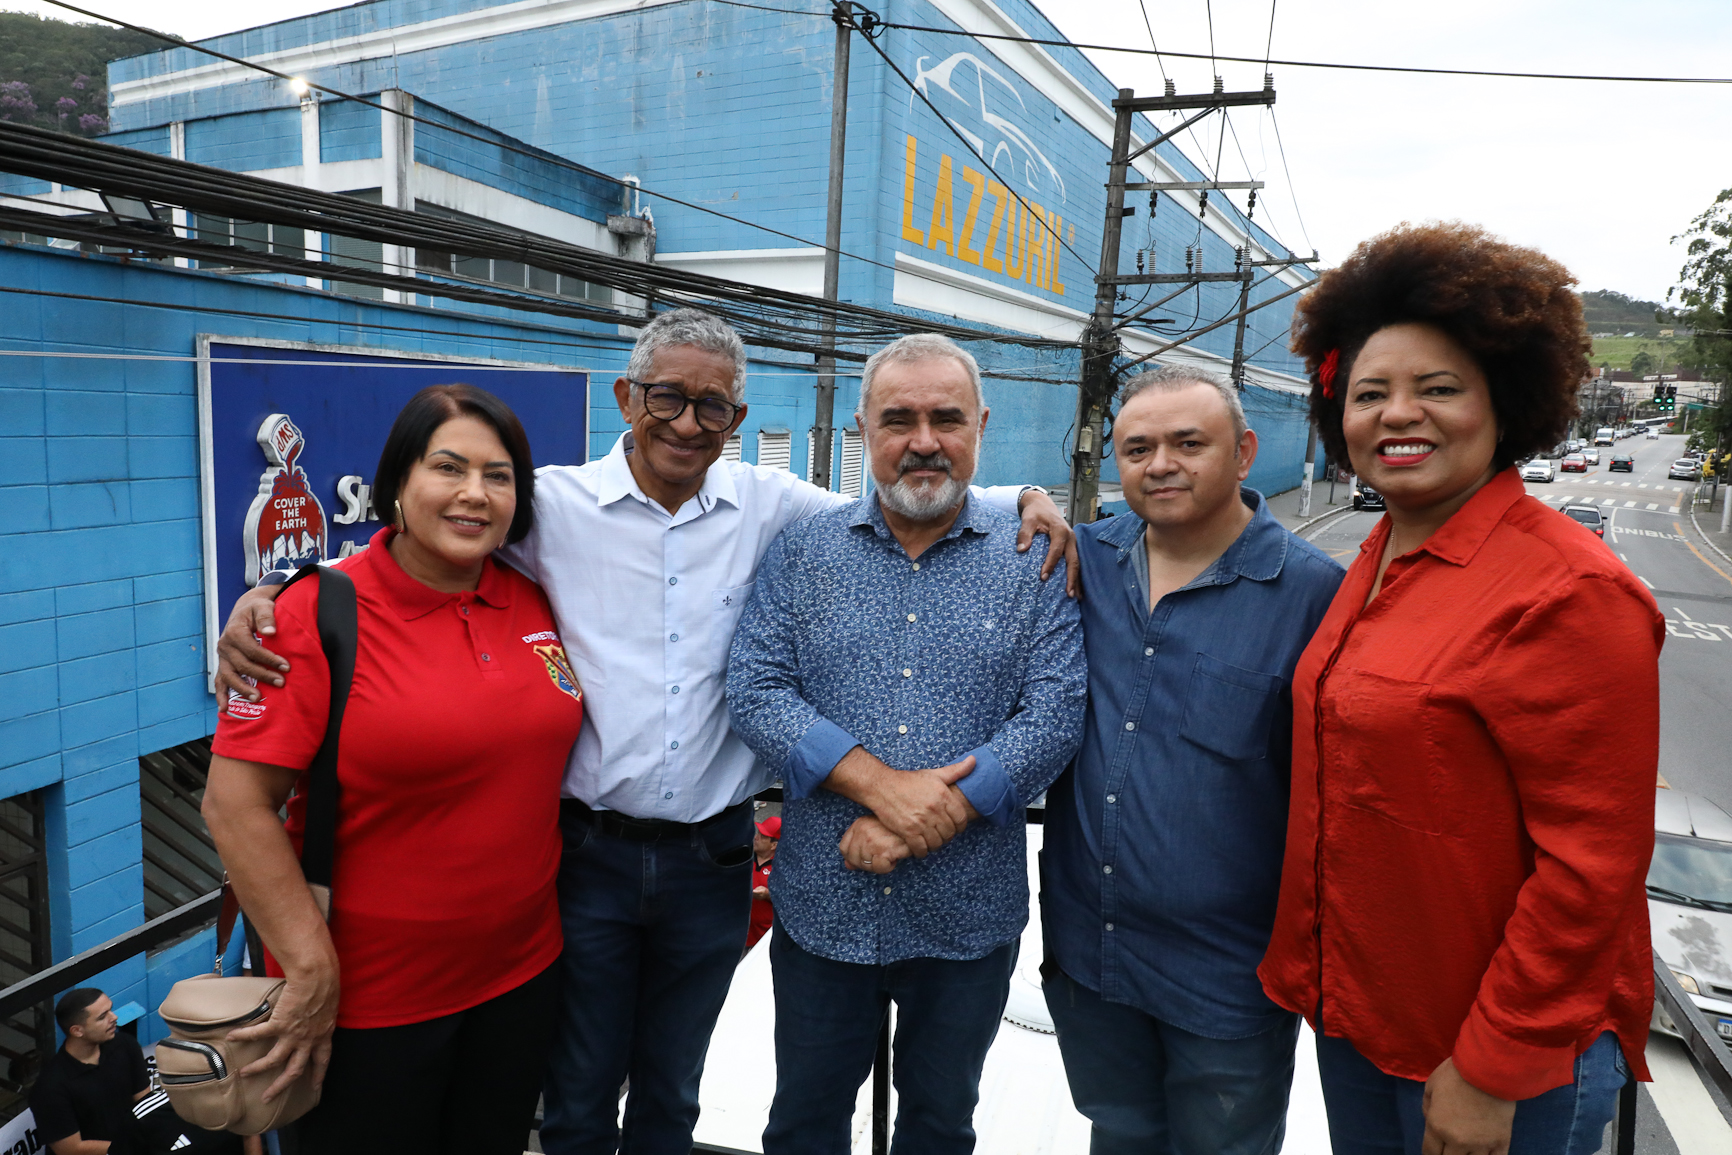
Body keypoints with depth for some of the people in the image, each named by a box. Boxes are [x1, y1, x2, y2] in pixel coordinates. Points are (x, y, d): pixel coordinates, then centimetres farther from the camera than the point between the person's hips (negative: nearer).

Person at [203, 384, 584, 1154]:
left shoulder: (535, 601, -1)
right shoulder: (323, 613, -16)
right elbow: (237, 806, -17)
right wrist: (311, 968, -16)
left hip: (522, 972, 5)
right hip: (366, 999, -5)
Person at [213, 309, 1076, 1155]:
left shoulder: (769, 506, -2)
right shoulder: (554, 503, -6)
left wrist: (1022, 497, -8)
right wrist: (271, 593, -11)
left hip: (711, 860, 2)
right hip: (589, 855, -1)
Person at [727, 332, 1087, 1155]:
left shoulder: (1036, 563, -4)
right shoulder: (803, 552, -1)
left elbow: (1057, 713, -12)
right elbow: (754, 690, -9)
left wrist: (923, 824, -19)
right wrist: (881, 786, -21)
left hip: (971, 916, 0)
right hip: (822, 905, 1)